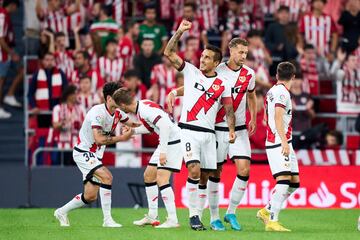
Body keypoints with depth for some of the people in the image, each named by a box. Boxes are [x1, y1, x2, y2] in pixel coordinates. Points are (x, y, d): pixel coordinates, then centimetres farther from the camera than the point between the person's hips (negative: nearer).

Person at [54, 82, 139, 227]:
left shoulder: (118, 113, 1)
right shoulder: (98, 112, -23)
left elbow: (132, 125, 13)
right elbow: (99, 139, -31)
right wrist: (121, 138, -29)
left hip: (95, 155, 9)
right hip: (83, 152, -9)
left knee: (90, 196, 7)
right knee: (106, 176, -27)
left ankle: (62, 212, 27)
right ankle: (107, 219, -23)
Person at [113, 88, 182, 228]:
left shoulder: (146, 109, -22)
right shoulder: (141, 107, 7)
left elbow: (165, 126, -31)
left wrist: (163, 152, -31)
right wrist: (134, 131, 27)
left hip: (173, 142, -10)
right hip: (165, 142, 10)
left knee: (161, 179, -16)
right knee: (148, 176, 15)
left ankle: (173, 220, -15)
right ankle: (152, 217, 22)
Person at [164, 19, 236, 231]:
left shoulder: (223, 85, 9)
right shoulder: (191, 72, 6)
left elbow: (229, 109, 8)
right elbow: (169, 53, 2)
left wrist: (232, 130, -8)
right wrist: (180, 31, -7)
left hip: (209, 133, 2)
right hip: (189, 130, -2)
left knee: (207, 175, 2)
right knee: (194, 171, -17)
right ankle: (193, 215, -12)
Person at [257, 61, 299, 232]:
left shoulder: (271, 92, 17)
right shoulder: (282, 93, -11)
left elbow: (267, 118, 28)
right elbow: (278, 118, -21)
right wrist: (284, 142, -29)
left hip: (273, 141, 10)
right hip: (279, 143, -10)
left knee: (294, 182, 11)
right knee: (284, 179, -18)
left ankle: (267, 211, 16)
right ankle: (272, 221, -24)